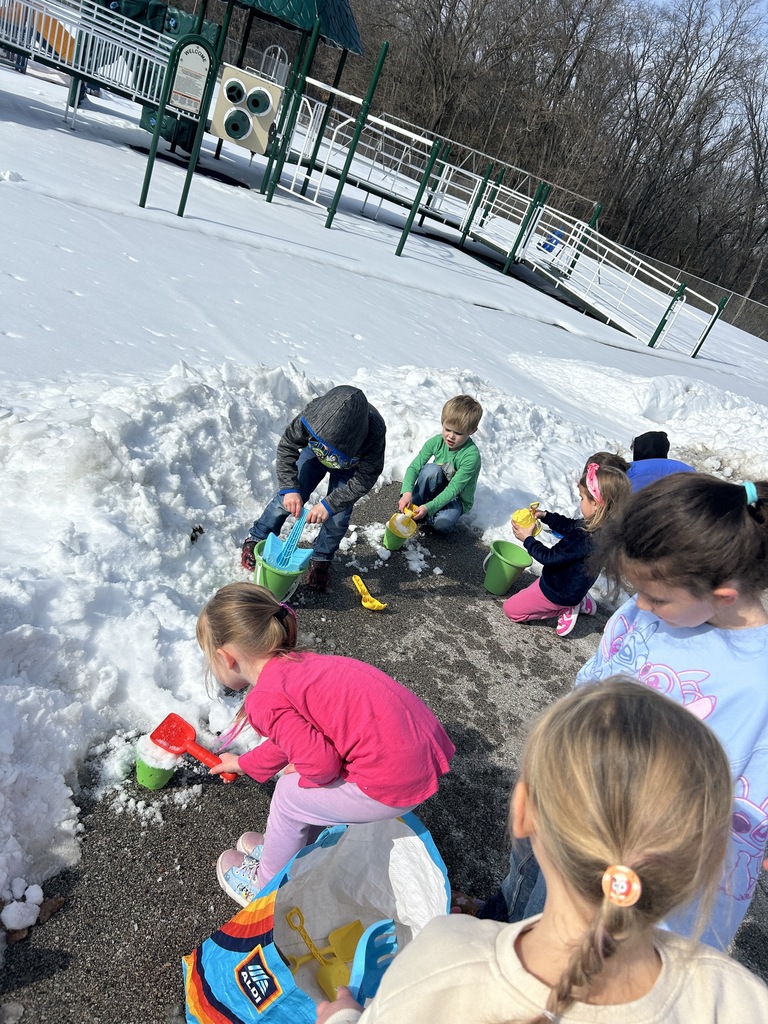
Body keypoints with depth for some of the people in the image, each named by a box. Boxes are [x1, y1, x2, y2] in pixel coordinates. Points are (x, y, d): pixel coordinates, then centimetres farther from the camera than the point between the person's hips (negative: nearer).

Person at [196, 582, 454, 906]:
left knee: (290, 794, 12)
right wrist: (242, 764, 45)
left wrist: (299, 772, 8)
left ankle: (267, 886, 34)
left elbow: (321, 763, -16)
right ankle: (299, 847, 45)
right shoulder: (294, 662, 14)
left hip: (397, 780, -8)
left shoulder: (265, 699, -13)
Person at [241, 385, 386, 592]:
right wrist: (290, 488, -33)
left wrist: (330, 504, -40)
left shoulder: (375, 433, -45)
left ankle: (321, 560, 15)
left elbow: (366, 477, -34)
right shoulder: (313, 414, -40)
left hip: (351, 465, -1)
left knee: (339, 517, -8)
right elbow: (287, 446, -24)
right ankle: (256, 539, 13)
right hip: (314, 454, 1)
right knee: (288, 499, -7)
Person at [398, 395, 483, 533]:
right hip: (437, 490, 4)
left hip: (458, 499, -3)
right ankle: (413, 508, -16)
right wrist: (407, 492, -34)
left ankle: (421, 515, -4)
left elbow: (453, 489, -30)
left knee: (442, 523, -35)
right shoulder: (437, 442, -14)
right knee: (431, 469, -29)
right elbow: (414, 467, -16)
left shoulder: (471, 456, -27)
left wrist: (428, 508, -40)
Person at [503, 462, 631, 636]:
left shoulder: (583, 538, -38)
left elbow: (550, 557, -26)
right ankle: (577, 602, 17)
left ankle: (565, 609, 2)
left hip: (560, 592, -9)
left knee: (511, 609, 2)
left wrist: (527, 539, -14)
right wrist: (545, 516, 1)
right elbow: (569, 526, 8)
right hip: (575, 587, 9)